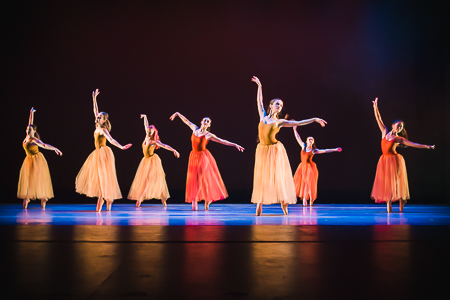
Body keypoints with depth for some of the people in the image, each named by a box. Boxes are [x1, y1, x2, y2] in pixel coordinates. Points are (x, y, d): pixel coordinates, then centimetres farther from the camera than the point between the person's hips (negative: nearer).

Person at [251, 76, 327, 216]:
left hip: (275, 150, -2)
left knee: (277, 176, -5)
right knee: (261, 177, 2)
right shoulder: (263, 116, 10)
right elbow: (259, 101, 18)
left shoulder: (280, 122, 4)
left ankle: (284, 205, -1)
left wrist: (314, 119, -1)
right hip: (262, 150, 2)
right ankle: (259, 204, 6)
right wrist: (259, 86, 23)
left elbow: (298, 123, 3)